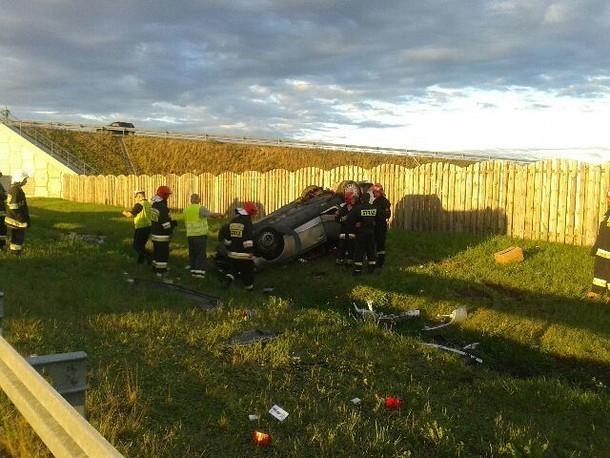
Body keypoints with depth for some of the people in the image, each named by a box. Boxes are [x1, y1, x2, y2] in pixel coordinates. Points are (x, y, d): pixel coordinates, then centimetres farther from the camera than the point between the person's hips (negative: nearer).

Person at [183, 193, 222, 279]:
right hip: (200, 235, -6)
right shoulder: (201, 208, -11)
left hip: (190, 235, 6)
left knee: (192, 254, 13)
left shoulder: (186, 210, 9)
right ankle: (199, 272, -4)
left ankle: (193, 271, 14)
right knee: (201, 255, -1)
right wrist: (219, 214, 14)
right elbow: (212, 215, -5)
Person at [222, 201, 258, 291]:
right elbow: (248, 239, -23)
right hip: (244, 255, -6)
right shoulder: (247, 222, -15)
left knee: (233, 268, 22)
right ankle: (249, 288, 18)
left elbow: (228, 237, 17)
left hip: (233, 253, 7)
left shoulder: (233, 221, 11)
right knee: (247, 272, 7)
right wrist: (250, 251, -21)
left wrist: (229, 248, 26)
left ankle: (227, 279, -1)